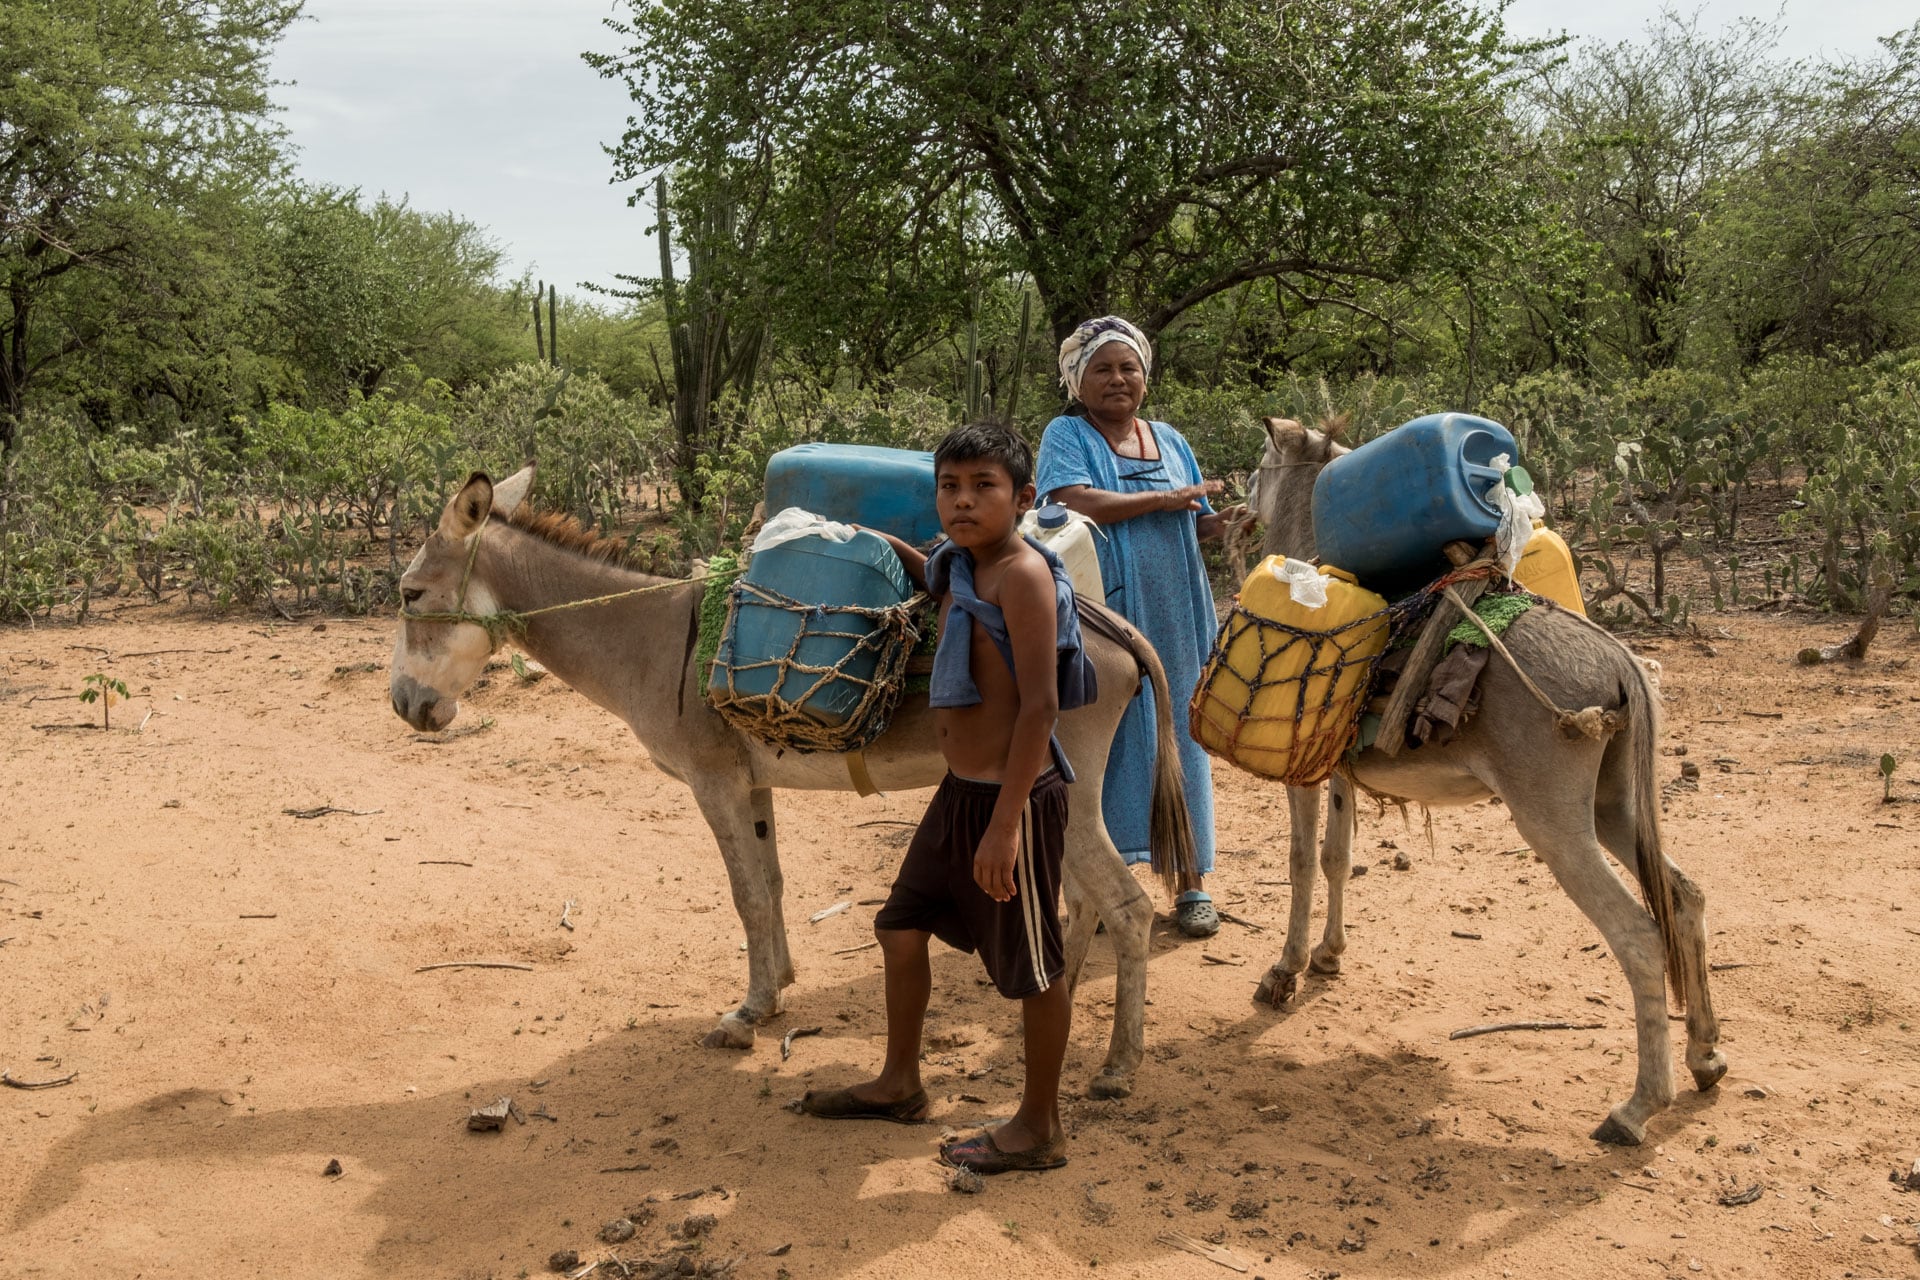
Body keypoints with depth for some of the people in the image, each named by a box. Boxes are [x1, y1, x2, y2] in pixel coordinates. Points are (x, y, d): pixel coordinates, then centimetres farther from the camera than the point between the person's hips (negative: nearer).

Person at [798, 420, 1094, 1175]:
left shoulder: (1023, 574, -17)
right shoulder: (957, 567, 8)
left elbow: (1040, 703, -23)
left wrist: (1005, 823, -25)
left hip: (1011, 799, -9)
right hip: (959, 792, 9)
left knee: (1032, 967, 5)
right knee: (901, 928, 19)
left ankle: (1039, 1130, 21)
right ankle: (900, 1084, 38)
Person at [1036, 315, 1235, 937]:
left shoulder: (1170, 441, 15)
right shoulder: (1067, 436, 0)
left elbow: (1193, 526, 19)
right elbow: (1074, 502, -19)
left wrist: (1216, 523, -4)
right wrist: (1164, 499, -14)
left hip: (1175, 623, 4)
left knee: (1180, 738, 4)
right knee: (1108, 740, -1)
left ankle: (1192, 883, 11)